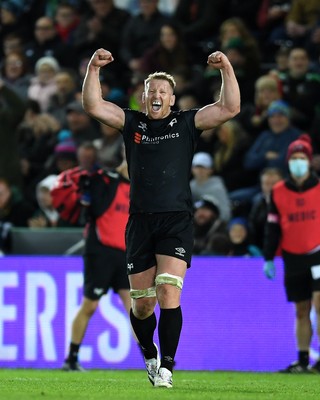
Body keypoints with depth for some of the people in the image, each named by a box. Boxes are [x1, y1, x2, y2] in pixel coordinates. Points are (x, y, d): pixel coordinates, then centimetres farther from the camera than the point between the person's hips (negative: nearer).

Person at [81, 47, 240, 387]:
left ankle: (166, 367, -18)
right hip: (140, 222, 2)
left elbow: (230, 108, -1)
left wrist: (226, 69, -11)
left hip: (176, 221, -2)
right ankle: (149, 355, 31)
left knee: (168, 292, -18)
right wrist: (93, 68, -8)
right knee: (141, 304, 5)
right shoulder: (132, 123, 12)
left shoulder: (186, 124, 7)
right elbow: (93, 106, 3)